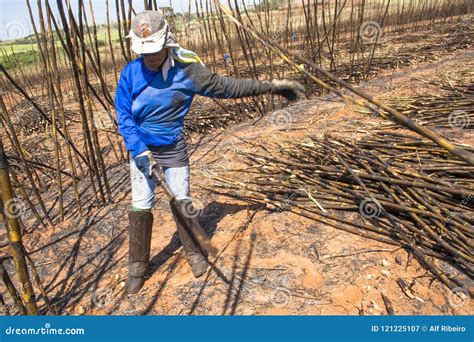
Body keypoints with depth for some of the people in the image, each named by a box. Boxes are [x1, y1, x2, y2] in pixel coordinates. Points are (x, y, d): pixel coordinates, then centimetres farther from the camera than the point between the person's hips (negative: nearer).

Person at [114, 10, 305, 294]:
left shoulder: (186, 69, -14)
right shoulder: (130, 74, -11)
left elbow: (226, 87, -10)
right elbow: (124, 117, -9)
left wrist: (271, 86, -11)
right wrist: (140, 151, -22)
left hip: (174, 147, -1)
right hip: (141, 147, 1)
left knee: (182, 201, 6)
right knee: (140, 207, 2)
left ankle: (194, 252, 29)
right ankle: (138, 266, 19)